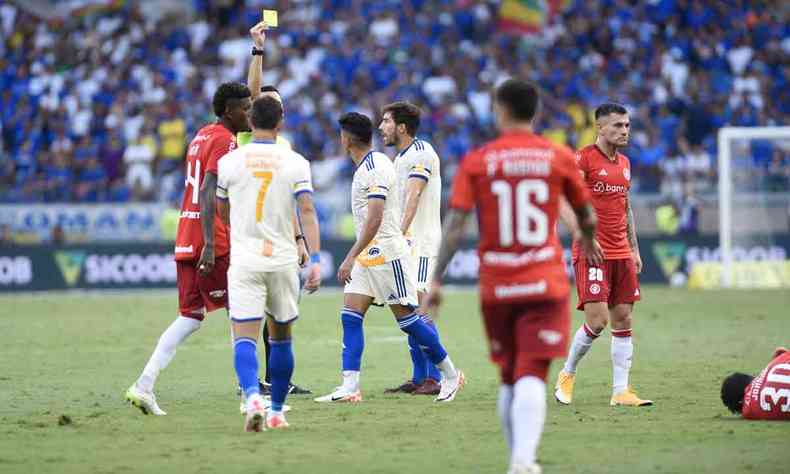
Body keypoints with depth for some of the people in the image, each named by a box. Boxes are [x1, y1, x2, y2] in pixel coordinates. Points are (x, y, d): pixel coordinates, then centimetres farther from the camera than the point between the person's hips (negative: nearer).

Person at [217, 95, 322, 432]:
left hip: (243, 260, -1)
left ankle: (253, 398, -32)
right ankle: (276, 412, 21)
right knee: (281, 337, 16)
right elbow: (307, 211, -10)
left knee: (244, 337, -7)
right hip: (283, 260, 1)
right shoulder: (296, 163, 0)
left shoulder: (230, 162, 2)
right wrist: (315, 259, -13)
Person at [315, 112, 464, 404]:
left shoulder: (374, 168, -16)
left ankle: (450, 374, 9)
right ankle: (350, 387, -7)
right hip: (368, 255, 10)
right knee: (350, 317, -2)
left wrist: (351, 257, -27)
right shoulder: (366, 167, 15)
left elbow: (374, 219, -24)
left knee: (407, 318, -4)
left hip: (385, 253, -10)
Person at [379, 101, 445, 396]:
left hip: (422, 243, -10)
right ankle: (419, 377, 12)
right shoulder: (401, 157, 18)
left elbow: (413, 197, -23)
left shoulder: (421, 153, -11)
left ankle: (434, 378, -12)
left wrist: (399, 233, -32)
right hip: (405, 243, 10)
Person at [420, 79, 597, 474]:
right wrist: (587, 239, 36)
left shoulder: (476, 161, 1)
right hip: (545, 284, -1)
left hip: (495, 288, 1)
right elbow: (587, 219, 13)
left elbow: (454, 224, -5)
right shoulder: (559, 158, 2)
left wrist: (436, 281, -2)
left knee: (508, 379, 16)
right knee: (532, 377, -10)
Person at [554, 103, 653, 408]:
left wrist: (634, 249, 18)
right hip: (592, 253, -7)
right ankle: (567, 374, 9)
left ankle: (621, 391, 5)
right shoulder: (583, 159, -8)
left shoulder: (624, 163, 15)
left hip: (622, 254, 7)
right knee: (597, 320, -13)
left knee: (623, 320, 3)